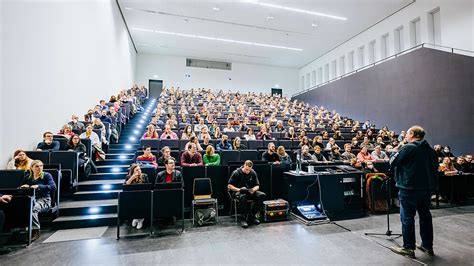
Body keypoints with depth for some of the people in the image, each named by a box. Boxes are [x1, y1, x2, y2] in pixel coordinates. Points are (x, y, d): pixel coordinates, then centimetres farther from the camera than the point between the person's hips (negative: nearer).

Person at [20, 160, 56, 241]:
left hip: (44, 199, -4)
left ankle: (36, 231, -27)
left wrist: (38, 186, -22)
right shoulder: (27, 178, 19)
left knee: (32, 209, -35)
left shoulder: (46, 175, 5)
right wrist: (25, 186, -3)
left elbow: (53, 187, -10)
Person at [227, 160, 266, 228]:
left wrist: (253, 190, -17)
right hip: (237, 192, -4)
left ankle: (251, 216, -11)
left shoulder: (253, 173, 2)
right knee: (243, 196, -40)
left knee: (262, 195, -22)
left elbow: (257, 186, 6)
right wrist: (239, 189, -23)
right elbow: (229, 186, -8)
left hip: (250, 192, 5)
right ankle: (243, 218, -23)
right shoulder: (236, 173, -9)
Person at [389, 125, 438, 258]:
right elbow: (435, 167, 15)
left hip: (410, 188, -8)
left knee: (407, 217, 1)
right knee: (425, 215, 17)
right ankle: (427, 246, 28)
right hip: (427, 187, 8)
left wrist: (395, 152, 9)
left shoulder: (408, 148, -14)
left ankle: (409, 248, 8)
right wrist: (432, 185, 22)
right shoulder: (430, 149, 10)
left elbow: (393, 162, -9)